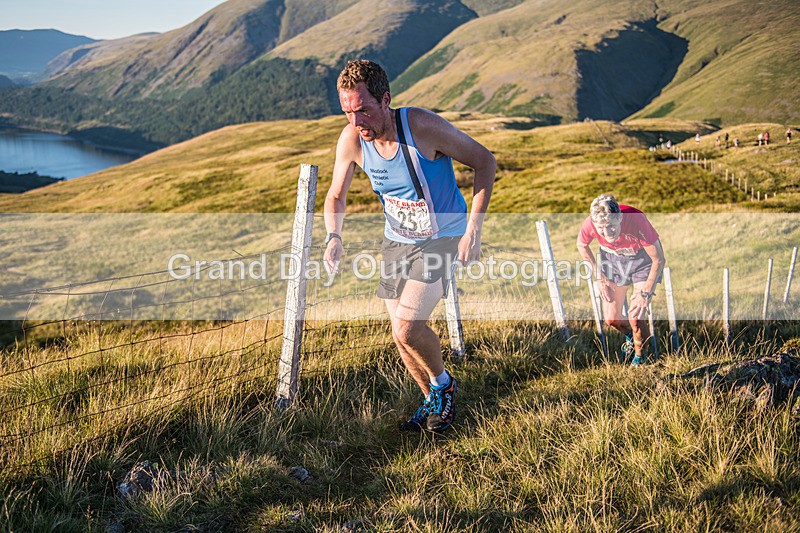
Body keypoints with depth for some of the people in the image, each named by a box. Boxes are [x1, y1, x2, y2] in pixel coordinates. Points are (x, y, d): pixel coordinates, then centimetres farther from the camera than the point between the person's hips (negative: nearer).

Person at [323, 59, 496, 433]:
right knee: (401, 336, 9)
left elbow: (485, 161, -16)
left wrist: (474, 229, -22)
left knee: (407, 326, -19)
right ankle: (433, 401, 34)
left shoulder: (423, 126, -28)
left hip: (443, 237, -5)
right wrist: (334, 237, -18)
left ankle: (442, 383, 11)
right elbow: (336, 196, 2)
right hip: (397, 239, 5)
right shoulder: (351, 140, -14)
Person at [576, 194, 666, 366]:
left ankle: (640, 357, 16)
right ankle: (630, 336, 39)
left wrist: (646, 293, -21)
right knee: (611, 319, 2)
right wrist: (599, 276, -3)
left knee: (635, 317, -15)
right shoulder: (589, 224, -30)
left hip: (643, 258, -3)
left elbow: (659, 260, -24)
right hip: (613, 259, 3)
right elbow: (582, 245, -3)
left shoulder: (637, 222, -39)